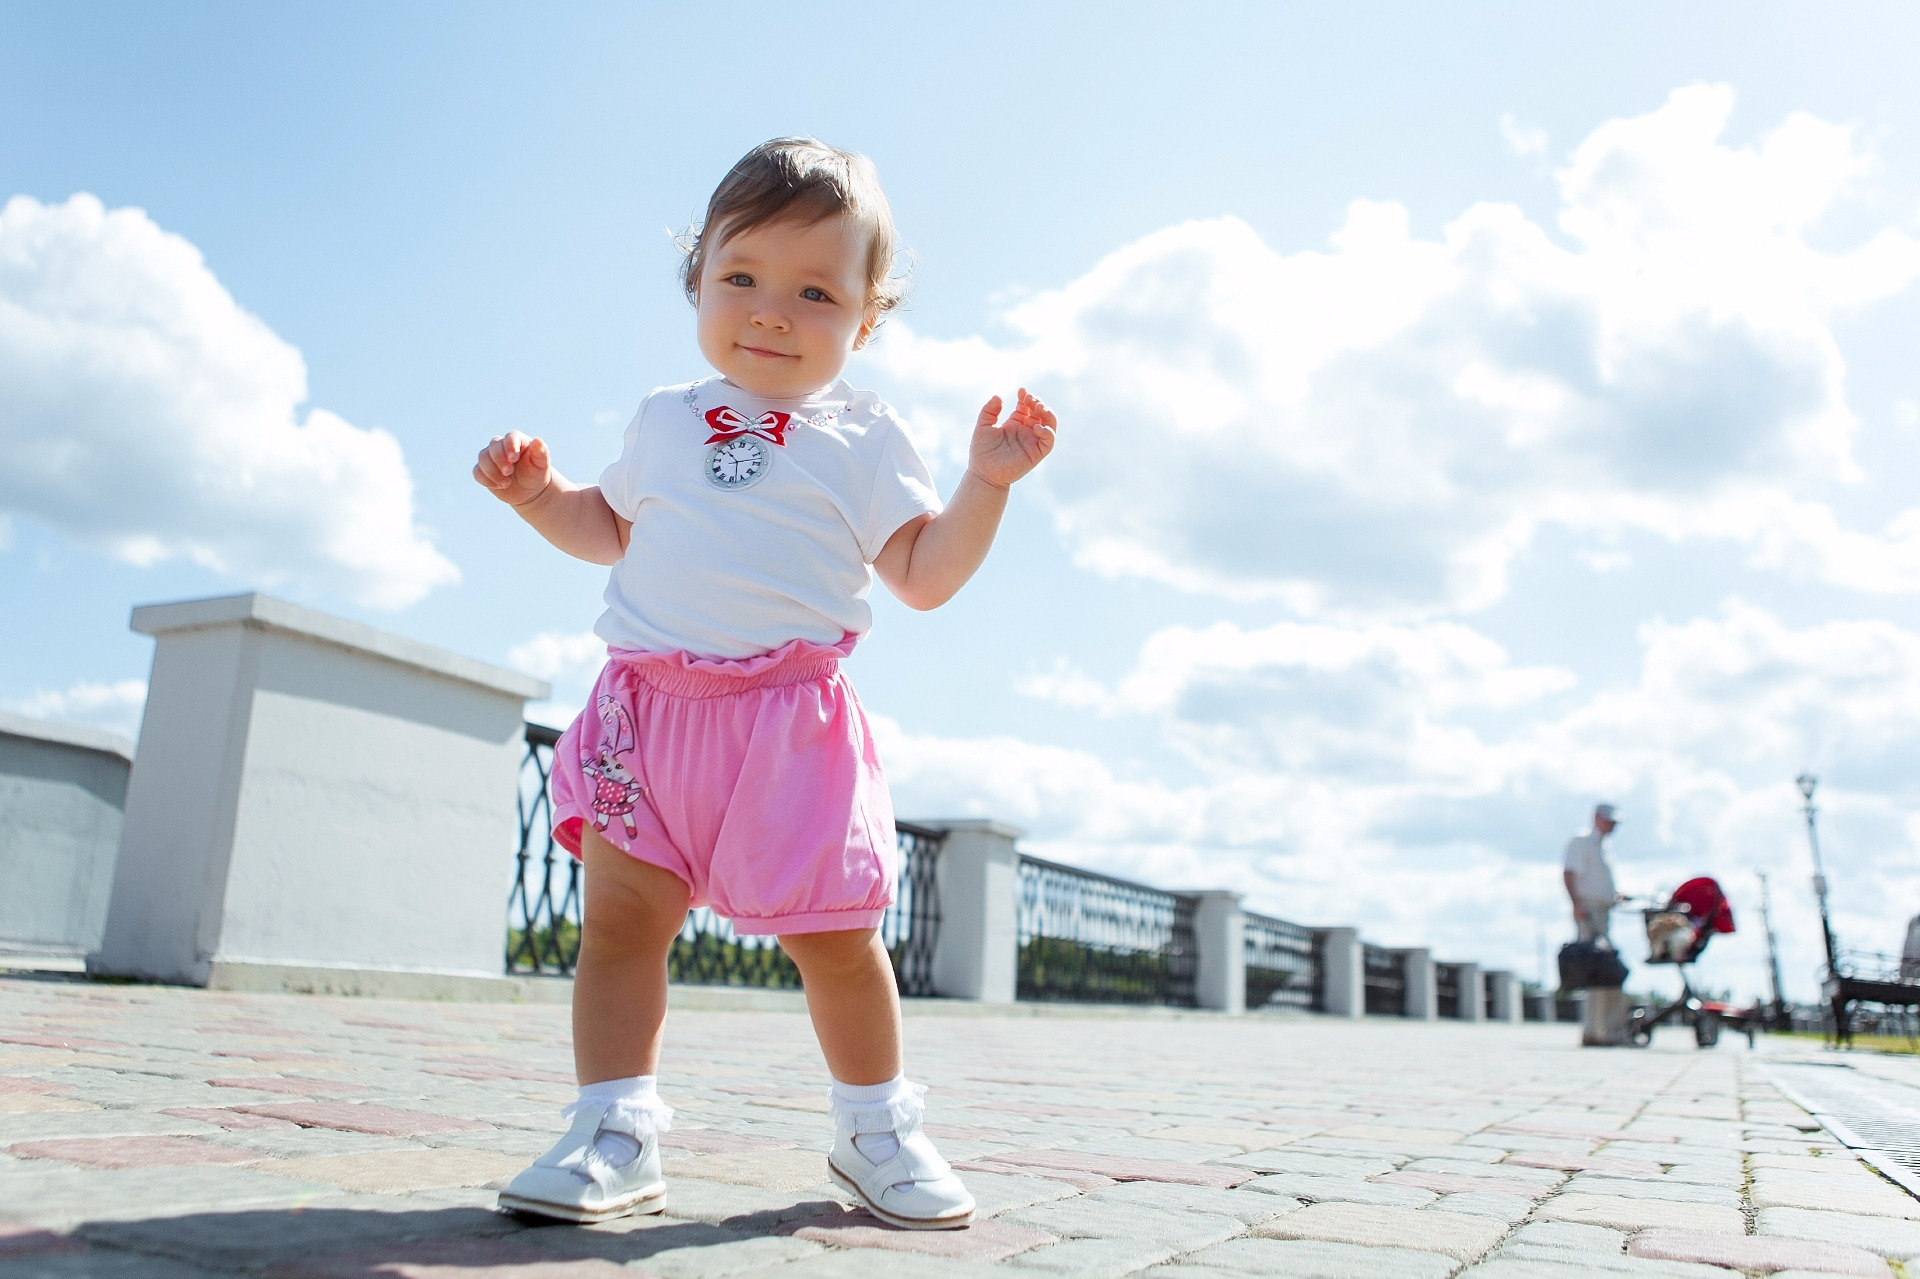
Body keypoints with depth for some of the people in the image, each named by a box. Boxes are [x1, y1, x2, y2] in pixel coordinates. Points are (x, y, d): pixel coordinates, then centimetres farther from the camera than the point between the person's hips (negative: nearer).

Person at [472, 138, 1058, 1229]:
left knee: (834, 936, 3)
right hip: (649, 704, 3)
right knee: (622, 917, -2)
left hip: (789, 721, -3)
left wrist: (986, 485, -12)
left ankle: (876, 1129, 23)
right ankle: (615, 1132, 9)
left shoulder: (863, 438, 5)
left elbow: (926, 575, 0)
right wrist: (538, 491, 12)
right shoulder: (667, 418, 17)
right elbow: (611, 529, 28)